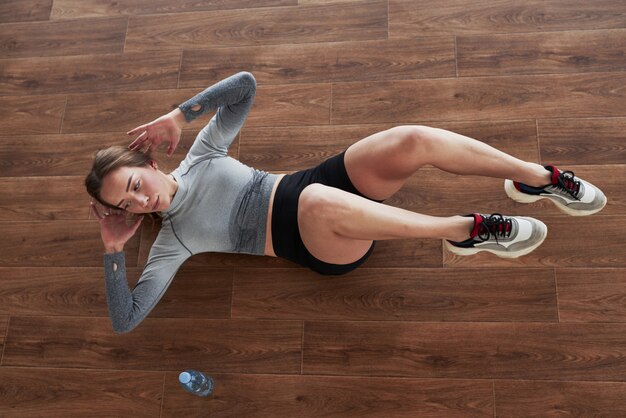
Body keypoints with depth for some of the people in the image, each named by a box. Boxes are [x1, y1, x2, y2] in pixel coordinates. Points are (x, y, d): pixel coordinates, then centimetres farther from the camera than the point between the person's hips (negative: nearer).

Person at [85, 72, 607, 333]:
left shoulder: (199, 156, 7)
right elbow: (125, 319, -4)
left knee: (412, 140, -26)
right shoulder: (171, 241, 0)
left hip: (323, 181, 4)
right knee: (322, 204, -44)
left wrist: (177, 114, -4)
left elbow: (245, 84, 3)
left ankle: (538, 177, -6)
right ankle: (465, 229, -27)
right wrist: (114, 249, -10)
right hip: (318, 245, -3)